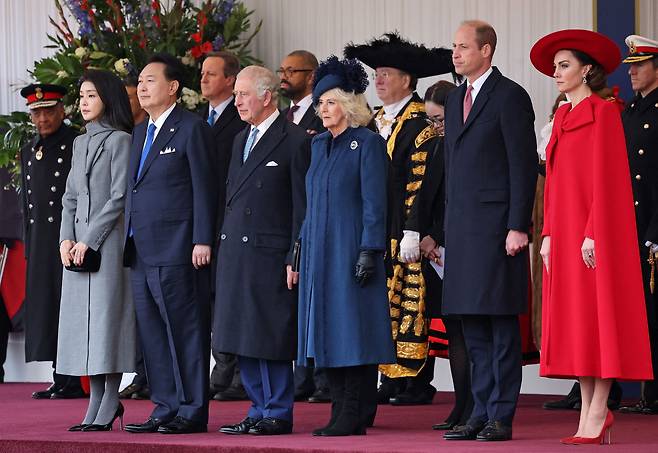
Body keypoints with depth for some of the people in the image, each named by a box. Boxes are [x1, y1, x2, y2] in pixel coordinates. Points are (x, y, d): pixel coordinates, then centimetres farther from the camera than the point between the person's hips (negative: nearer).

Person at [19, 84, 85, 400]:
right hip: (39, 241, 7)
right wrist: (29, 244, 16)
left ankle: (72, 382, -6)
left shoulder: (77, 145, -5)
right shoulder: (29, 151, 18)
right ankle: (60, 381, 11)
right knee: (44, 308, 6)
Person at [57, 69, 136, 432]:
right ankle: (97, 402, 8)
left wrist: (89, 240, -13)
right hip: (79, 243, 7)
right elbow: (70, 196, 17)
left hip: (108, 240, -7)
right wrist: (67, 238, 2)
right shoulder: (80, 143, 18)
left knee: (107, 316, -8)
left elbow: (119, 197, -11)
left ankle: (109, 403, -5)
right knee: (82, 318, 5)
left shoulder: (120, 140, -5)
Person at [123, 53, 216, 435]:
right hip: (142, 252, 8)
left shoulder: (193, 129, -5)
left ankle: (192, 412, -1)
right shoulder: (141, 132, 19)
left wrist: (202, 241, -14)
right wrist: (130, 241, 14)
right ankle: (166, 408, 16)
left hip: (177, 252, -8)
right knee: (153, 333, 10)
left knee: (185, 331, -5)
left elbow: (204, 188, -9)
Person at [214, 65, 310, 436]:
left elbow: (302, 206, -9)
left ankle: (278, 414, 3)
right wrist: (224, 246, 14)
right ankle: (260, 411, 16)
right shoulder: (241, 140, 18)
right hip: (236, 254, 8)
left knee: (272, 338, -4)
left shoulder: (295, 141, -6)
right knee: (244, 339, 9)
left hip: (271, 255, -8)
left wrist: (295, 259, -13)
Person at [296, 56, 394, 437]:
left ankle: (355, 415, -5)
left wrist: (370, 251, -17)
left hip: (350, 248, -8)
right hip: (319, 250, 8)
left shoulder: (368, 143, -6)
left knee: (352, 327, -7)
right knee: (327, 330, 6)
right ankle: (342, 411, 11)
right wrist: (303, 246, 15)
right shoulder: (319, 145, 16)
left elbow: (375, 203, -11)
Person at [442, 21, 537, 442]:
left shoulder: (510, 96, -6)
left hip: (497, 226, -8)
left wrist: (518, 227, -16)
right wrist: (450, 226, 15)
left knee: (501, 322, -5)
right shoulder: (456, 99, 18)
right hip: (462, 226, 8)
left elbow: (524, 165, -10)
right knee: (473, 325, 9)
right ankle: (481, 412, 13)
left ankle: (502, 417, -3)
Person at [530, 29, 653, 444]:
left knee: (599, 316, -6)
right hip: (565, 232, 8)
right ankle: (590, 410, 9)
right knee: (573, 319, 6)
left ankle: (597, 414, -6)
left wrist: (593, 235, -19)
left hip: (595, 230, -8)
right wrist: (549, 235, 10)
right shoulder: (562, 118, 16)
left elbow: (605, 177, -13)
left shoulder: (604, 113, -7)